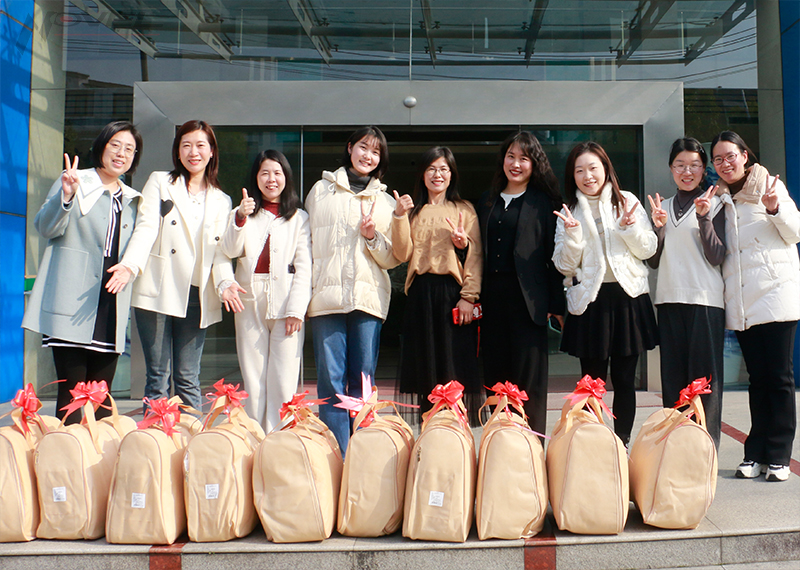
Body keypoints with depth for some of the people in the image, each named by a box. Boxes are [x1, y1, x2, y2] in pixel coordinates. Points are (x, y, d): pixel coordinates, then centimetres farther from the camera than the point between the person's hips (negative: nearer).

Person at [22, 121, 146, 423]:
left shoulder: (133, 200, 19)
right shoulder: (75, 182, 5)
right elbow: (45, 228, -1)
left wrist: (128, 267, -1)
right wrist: (66, 197, -19)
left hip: (111, 309, 4)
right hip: (73, 307, -4)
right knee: (72, 390, -6)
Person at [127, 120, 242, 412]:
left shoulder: (222, 201, 17)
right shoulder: (159, 182, 10)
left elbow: (221, 249, 9)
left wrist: (225, 282, -12)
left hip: (196, 297, 2)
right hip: (158, 291, -2)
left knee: (188, 379, 3)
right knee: (158, 377, -2)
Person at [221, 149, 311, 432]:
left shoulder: (299, 218, 10)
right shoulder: (242, 213, 17)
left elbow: (304, 267, 2)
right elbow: (230, 250, 0)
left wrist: (296, 309, -8)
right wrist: (241, 218, -16)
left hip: (286, 303, -2)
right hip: (250, 302, 2)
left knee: (283, 381, -5)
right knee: (252, 378, 3)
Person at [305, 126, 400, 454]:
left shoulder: (386, 202, 18)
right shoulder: (321, 191, 14)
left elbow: (393, 259, 14)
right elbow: (305, 242, 14)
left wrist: (373, 237, -5)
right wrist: (304, 291, 5)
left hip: (368, 297, 1)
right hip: (326, 295, -1)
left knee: (363, 381, 1)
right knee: (331, 380, -5)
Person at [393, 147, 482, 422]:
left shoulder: (464, 210, 8)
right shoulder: (413, 210, 14)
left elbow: (475, 256, 2)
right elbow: (403, 254, 2)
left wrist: (468, 296, -8)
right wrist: (400, 216, -8)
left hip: (452, 292, -2)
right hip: (421, 293, 2)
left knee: (454, 368, -2)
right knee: (425, 368, 5)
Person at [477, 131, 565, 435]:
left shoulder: (544, 202, 4)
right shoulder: (487, 201, 17)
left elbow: (553, 254, -1)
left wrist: (557, 303, -6)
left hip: (527, 297, -4)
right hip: (492, 296, 4)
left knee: (528, 379, -2)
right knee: (494, 375, 7)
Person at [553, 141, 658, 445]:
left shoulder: (627, 201, 7)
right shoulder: (569, 211, 7)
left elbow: (649, 249, 5)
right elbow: (565, 265, 2)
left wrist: (630, 227, -12)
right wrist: (572, 234, -14)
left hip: (627, 297, 0)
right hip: (589, 300, 0)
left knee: (624, 380, 5)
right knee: (592, 381, 3)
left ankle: (622, 444, 15)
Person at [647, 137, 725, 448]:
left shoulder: (714, 204, 3)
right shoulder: (663, 207, 14)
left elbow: (716, 257, -6)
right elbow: (653, 261, 11)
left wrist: (704, 218, -16)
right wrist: (658, 227, -3)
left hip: (705, 299, -4)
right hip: (669, 299, 4)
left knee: (704, 376, -3)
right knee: (672, 376, 6)